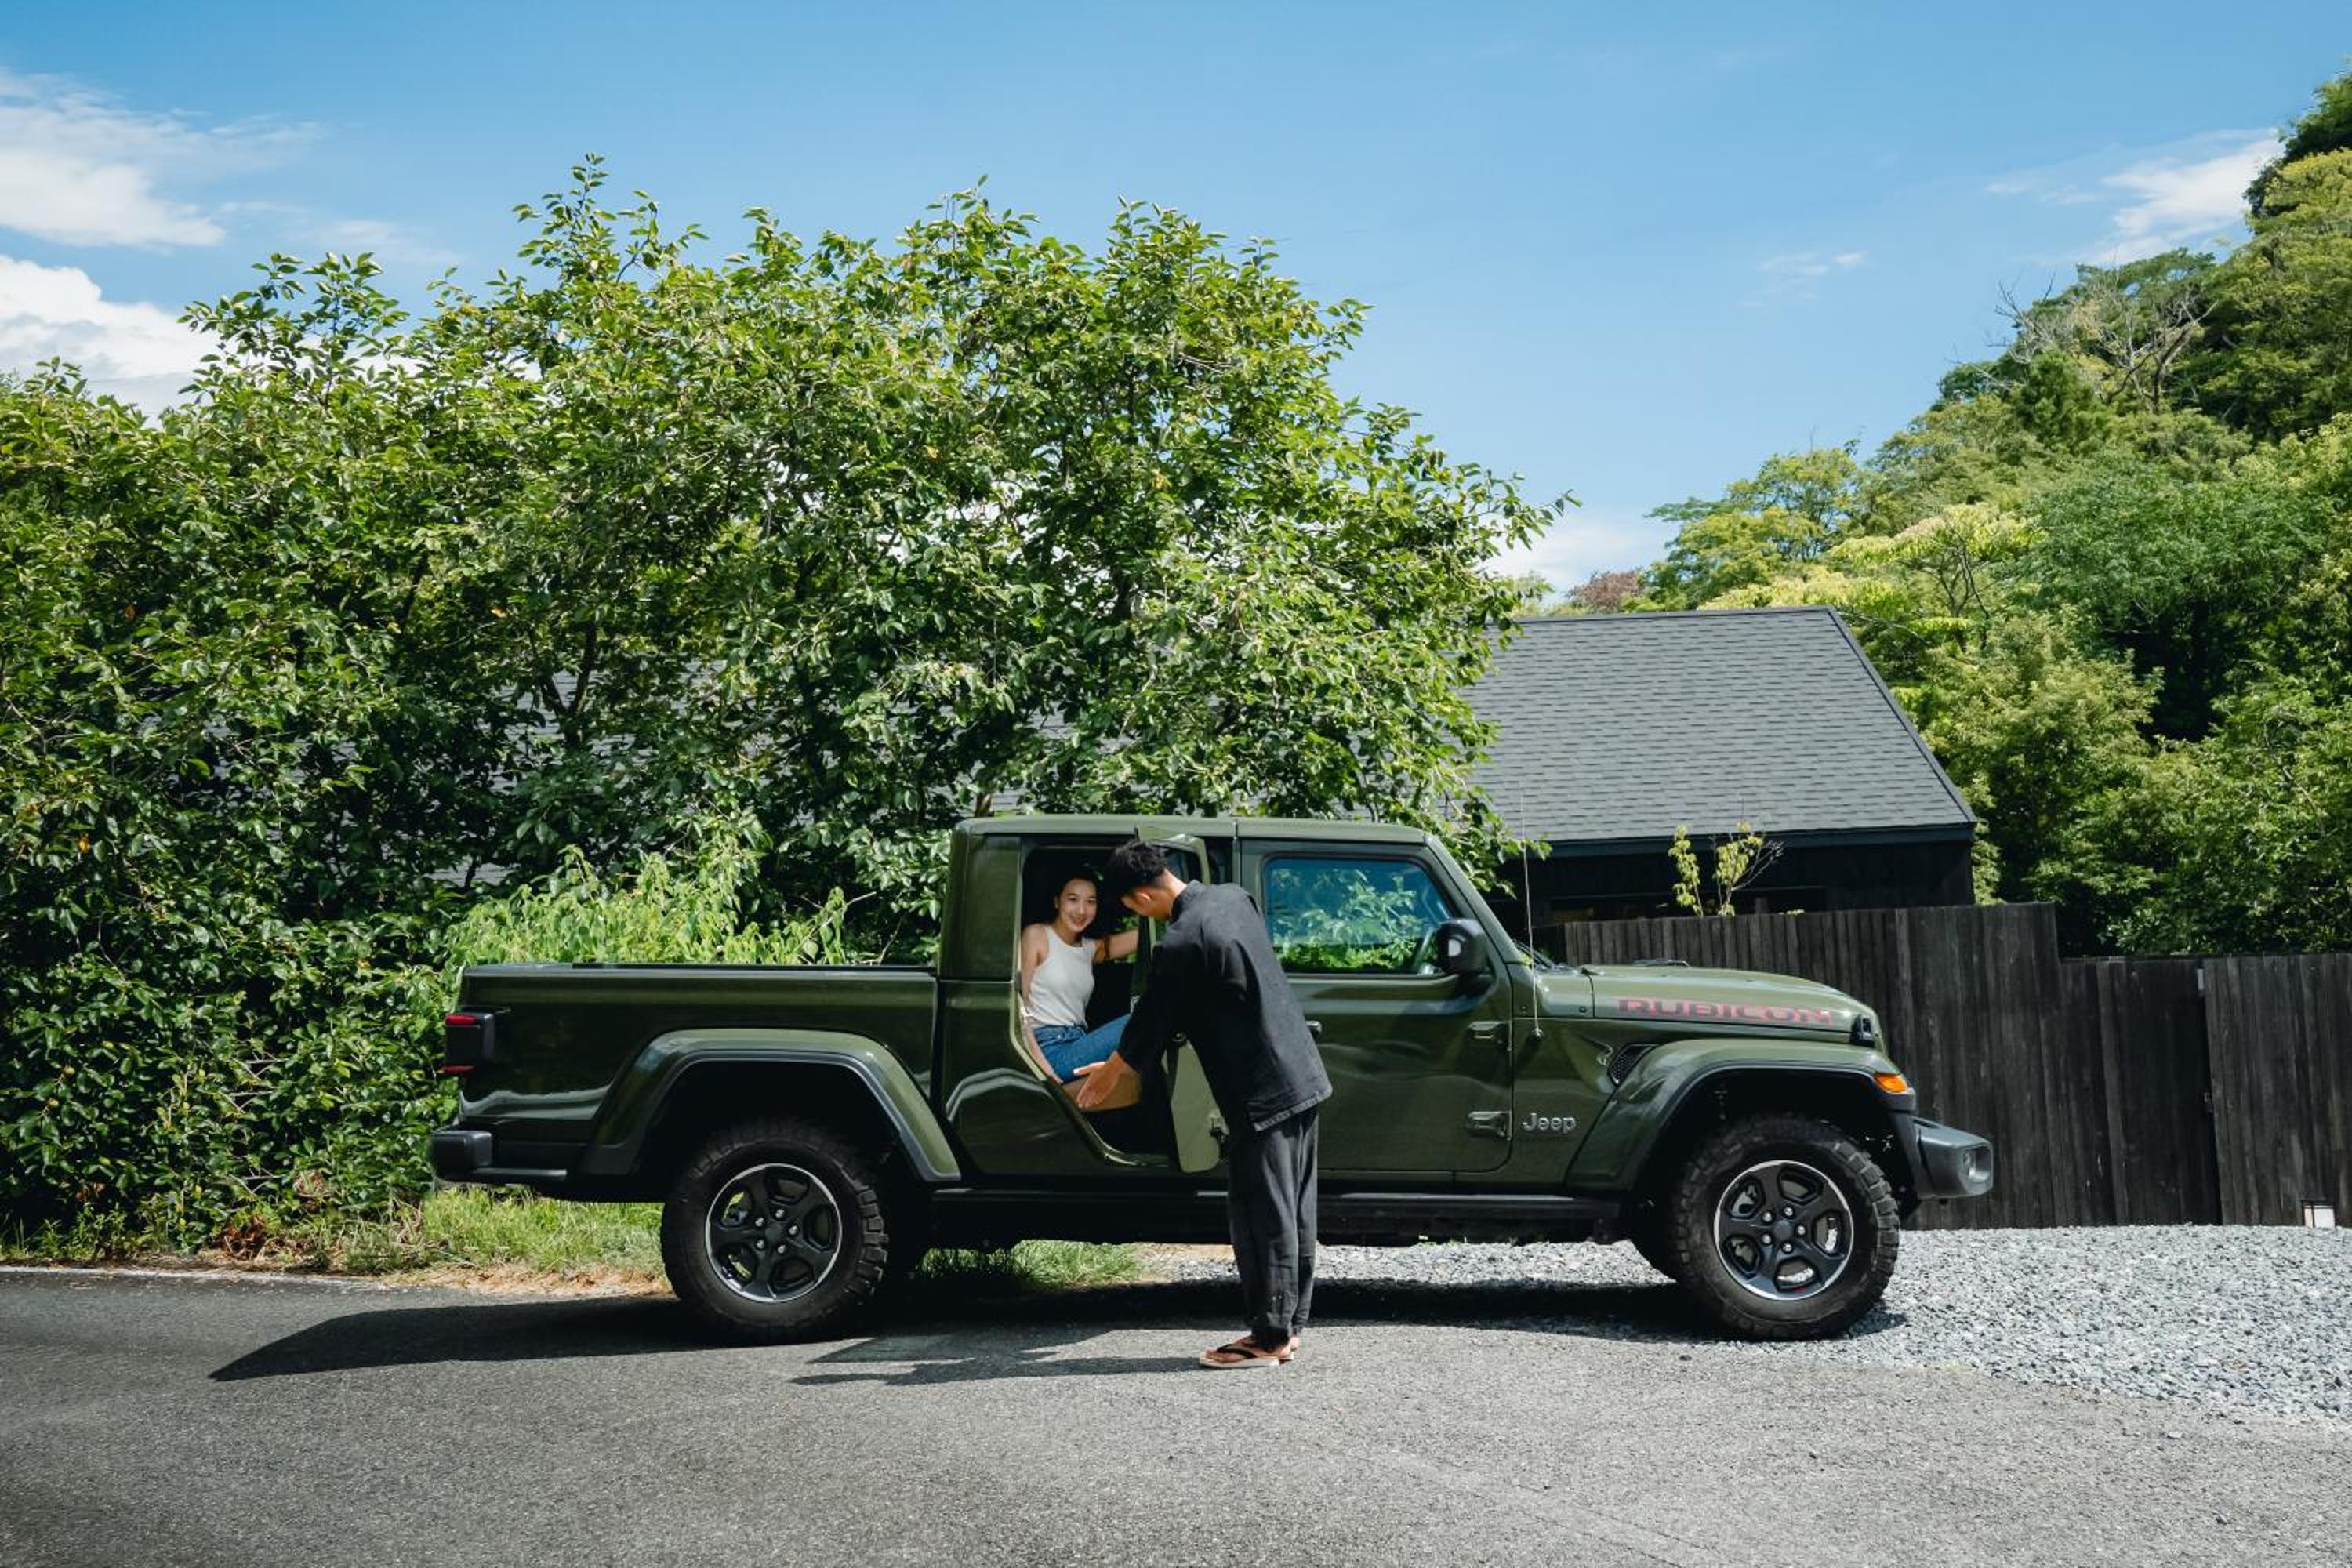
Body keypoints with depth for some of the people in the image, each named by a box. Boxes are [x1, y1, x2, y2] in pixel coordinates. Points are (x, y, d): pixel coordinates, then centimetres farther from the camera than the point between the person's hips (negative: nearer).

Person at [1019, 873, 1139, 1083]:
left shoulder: (1092, 948, 17)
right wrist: (1040, 1064, -18)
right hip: (1050, 1049, -6)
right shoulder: (1036, 935, 0)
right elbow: (1017, 1005, -7)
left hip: (1080, 1045, 6)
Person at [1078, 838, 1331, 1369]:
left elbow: (1149, 1026, -7)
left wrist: (1106, 1077, 9)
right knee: (1295, 1210, 13)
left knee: (1261, 1216, 0)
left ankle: (1268, 1337, 7)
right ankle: (1289, 1325, 22)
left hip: (1261, 1094, -9)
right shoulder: (1233, 898, 6)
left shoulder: (1181, 945, -20)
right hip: (1303, 1076, 9)